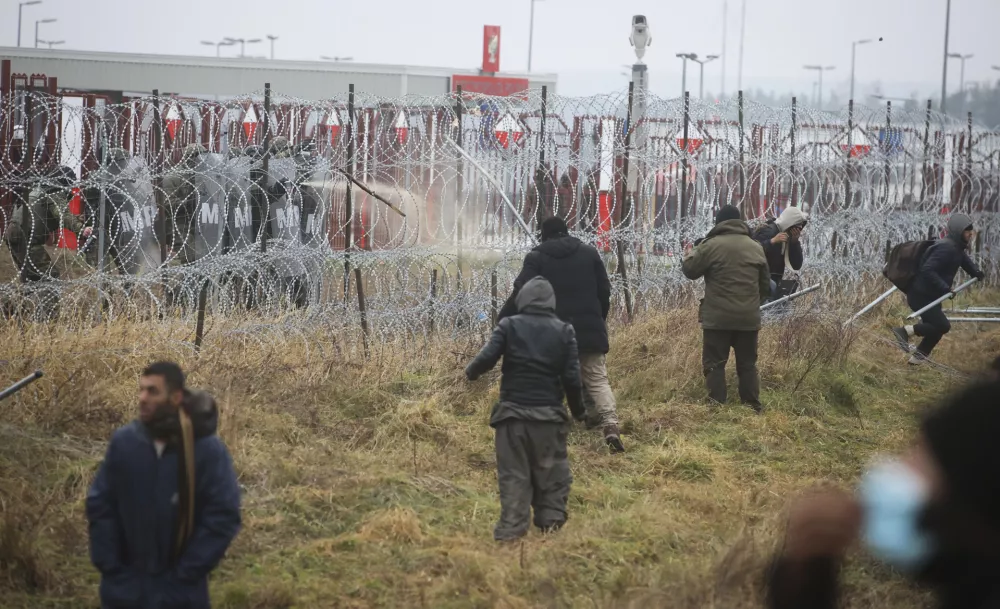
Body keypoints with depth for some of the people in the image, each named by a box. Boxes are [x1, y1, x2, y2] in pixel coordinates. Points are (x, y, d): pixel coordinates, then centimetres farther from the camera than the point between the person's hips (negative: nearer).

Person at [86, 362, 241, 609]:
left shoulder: (208, 449, -12)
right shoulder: (123, 442, -4)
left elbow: (223, 517, -11)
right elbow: (99, 507, 3)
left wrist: (184, 575, -12)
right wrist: (111, 568, -4)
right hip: (125, 589, 3)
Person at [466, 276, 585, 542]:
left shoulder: (508, 326, -1)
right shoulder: (564, 331, 1)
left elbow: (487, 357, -12)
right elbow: (572, 377, -2)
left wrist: (471, 372, 10)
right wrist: (578, 409, 12)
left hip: (513, 413, 0)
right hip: (549, 415, 0)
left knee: (513, 473, 3)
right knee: (551, 470, 14)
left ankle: (511, 527, -3)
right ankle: (551, 519, 12)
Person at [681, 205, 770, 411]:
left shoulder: (712, 245, -7)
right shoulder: (755, 247, 10)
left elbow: (690, 271, 2)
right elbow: (765, 284, 17)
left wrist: (689, 255, 23)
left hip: (718, 317, -4)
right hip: (749, 317, 4)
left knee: (714, 363, 2)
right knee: (747, 364, 11)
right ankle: (752, 408, 10)